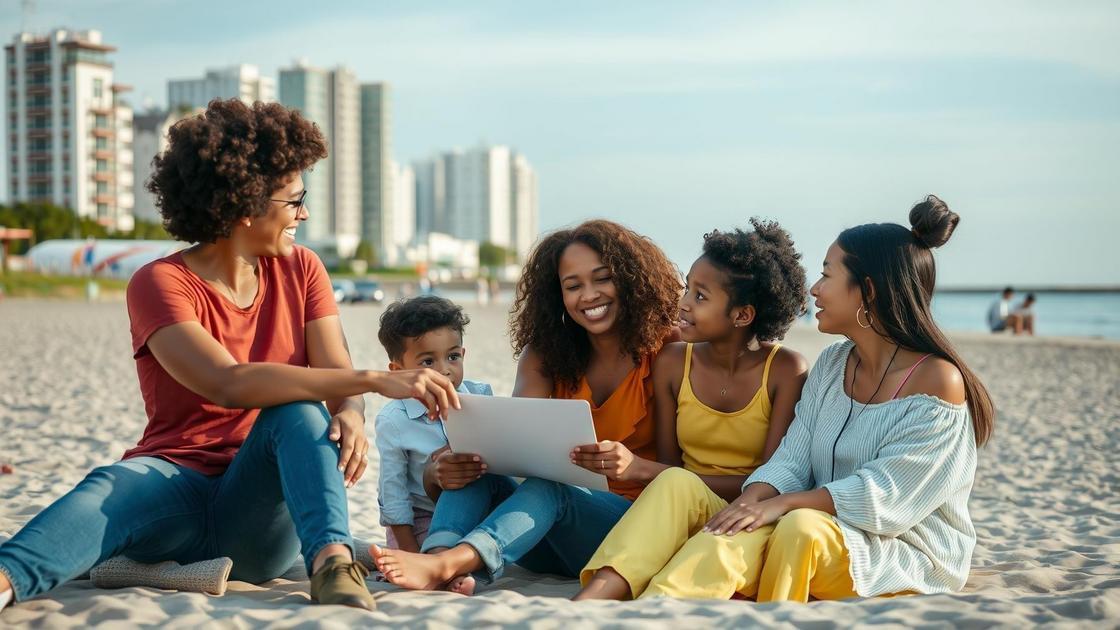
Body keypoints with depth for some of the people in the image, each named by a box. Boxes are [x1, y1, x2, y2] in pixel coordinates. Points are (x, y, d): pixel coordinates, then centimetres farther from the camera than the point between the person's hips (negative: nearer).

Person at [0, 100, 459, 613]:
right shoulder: (160, 284, -8)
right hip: (177, 486, -3)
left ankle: (331, 559, -46)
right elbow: (228, 384, -26)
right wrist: (376, 380, -32)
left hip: (263, 508, 3)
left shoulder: (300, 270, 8)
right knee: (114, 489, -36)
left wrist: (351, 415, -30)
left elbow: (337, 378, -3)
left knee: (299, 409, -27)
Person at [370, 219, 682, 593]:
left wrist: (636, 467, -33)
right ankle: (444, 565, -44)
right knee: (473, 466, -18)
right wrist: (442, 472, -29)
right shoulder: (546, 354, 9)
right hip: (555, 540, 5)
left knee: (547, 487, -33)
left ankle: (444, 564, -54)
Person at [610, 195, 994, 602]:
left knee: (801, 528, -37)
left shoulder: (938, 381, -11)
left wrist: (781, 505, -26)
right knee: (728, 544, -28)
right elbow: (792, 461, 4)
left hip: (912, 564, -5)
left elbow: (882, 493, -18)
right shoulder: (831, 365, 11)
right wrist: (750, 500, -18)